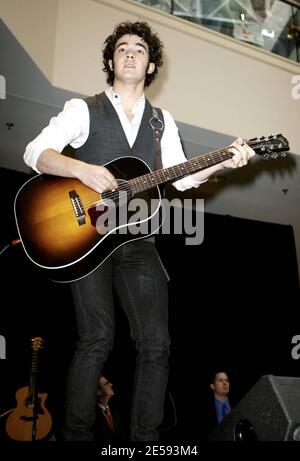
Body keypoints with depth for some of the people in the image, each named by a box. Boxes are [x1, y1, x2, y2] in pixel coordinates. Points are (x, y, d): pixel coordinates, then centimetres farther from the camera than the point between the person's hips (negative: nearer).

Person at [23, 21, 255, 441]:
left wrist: (223, 162, -6)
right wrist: (82, 169, -22)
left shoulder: (162, 121, 18)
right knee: (97, 339, -12)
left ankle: (146, 435, 14)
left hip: (138, 241, 4)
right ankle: (77, 433, 9)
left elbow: (180, 177, 8)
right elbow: (35, 152, -6)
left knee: (156, 343, -3)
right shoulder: (84, 109, 5)